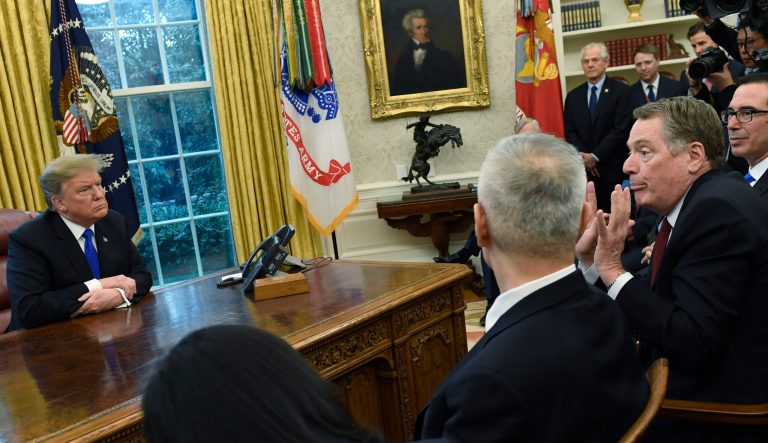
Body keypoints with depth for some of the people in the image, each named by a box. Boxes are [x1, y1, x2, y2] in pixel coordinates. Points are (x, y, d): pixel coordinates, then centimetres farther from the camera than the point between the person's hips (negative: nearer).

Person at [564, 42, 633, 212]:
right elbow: (569, 131, 9)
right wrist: (583, 157, -8)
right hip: (582, 168, 3)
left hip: (611, 168, -3)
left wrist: (595, 156, -12)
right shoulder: (573, 96, 13)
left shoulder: (621, 91, 1)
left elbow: (621, 129, -7)